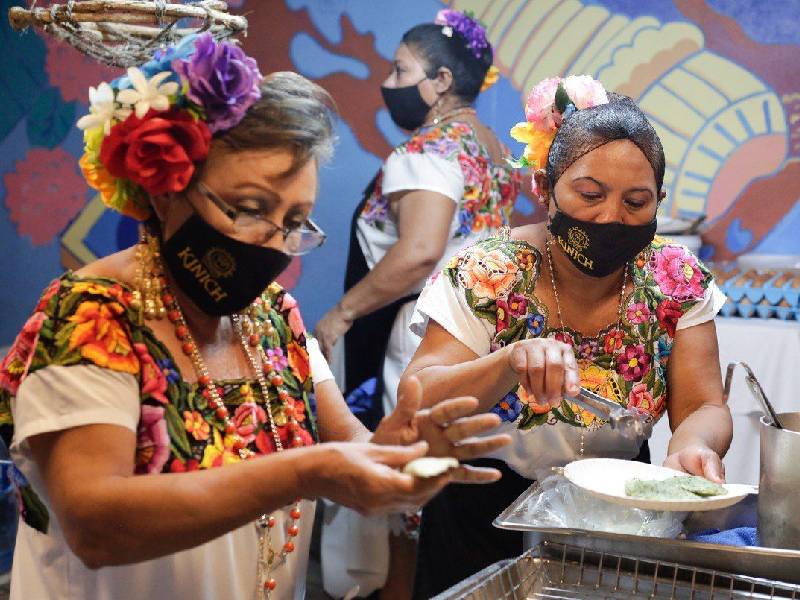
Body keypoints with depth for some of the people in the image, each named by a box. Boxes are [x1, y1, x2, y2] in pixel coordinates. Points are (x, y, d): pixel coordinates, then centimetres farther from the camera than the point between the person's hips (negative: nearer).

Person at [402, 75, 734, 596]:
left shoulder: (677, 281, -5)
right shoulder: (488, 277, -13)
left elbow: (702, 407, -5)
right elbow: (416, 405, -17)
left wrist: (693, 445, -29)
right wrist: (512, 362, -35)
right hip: (487, 521, -3)